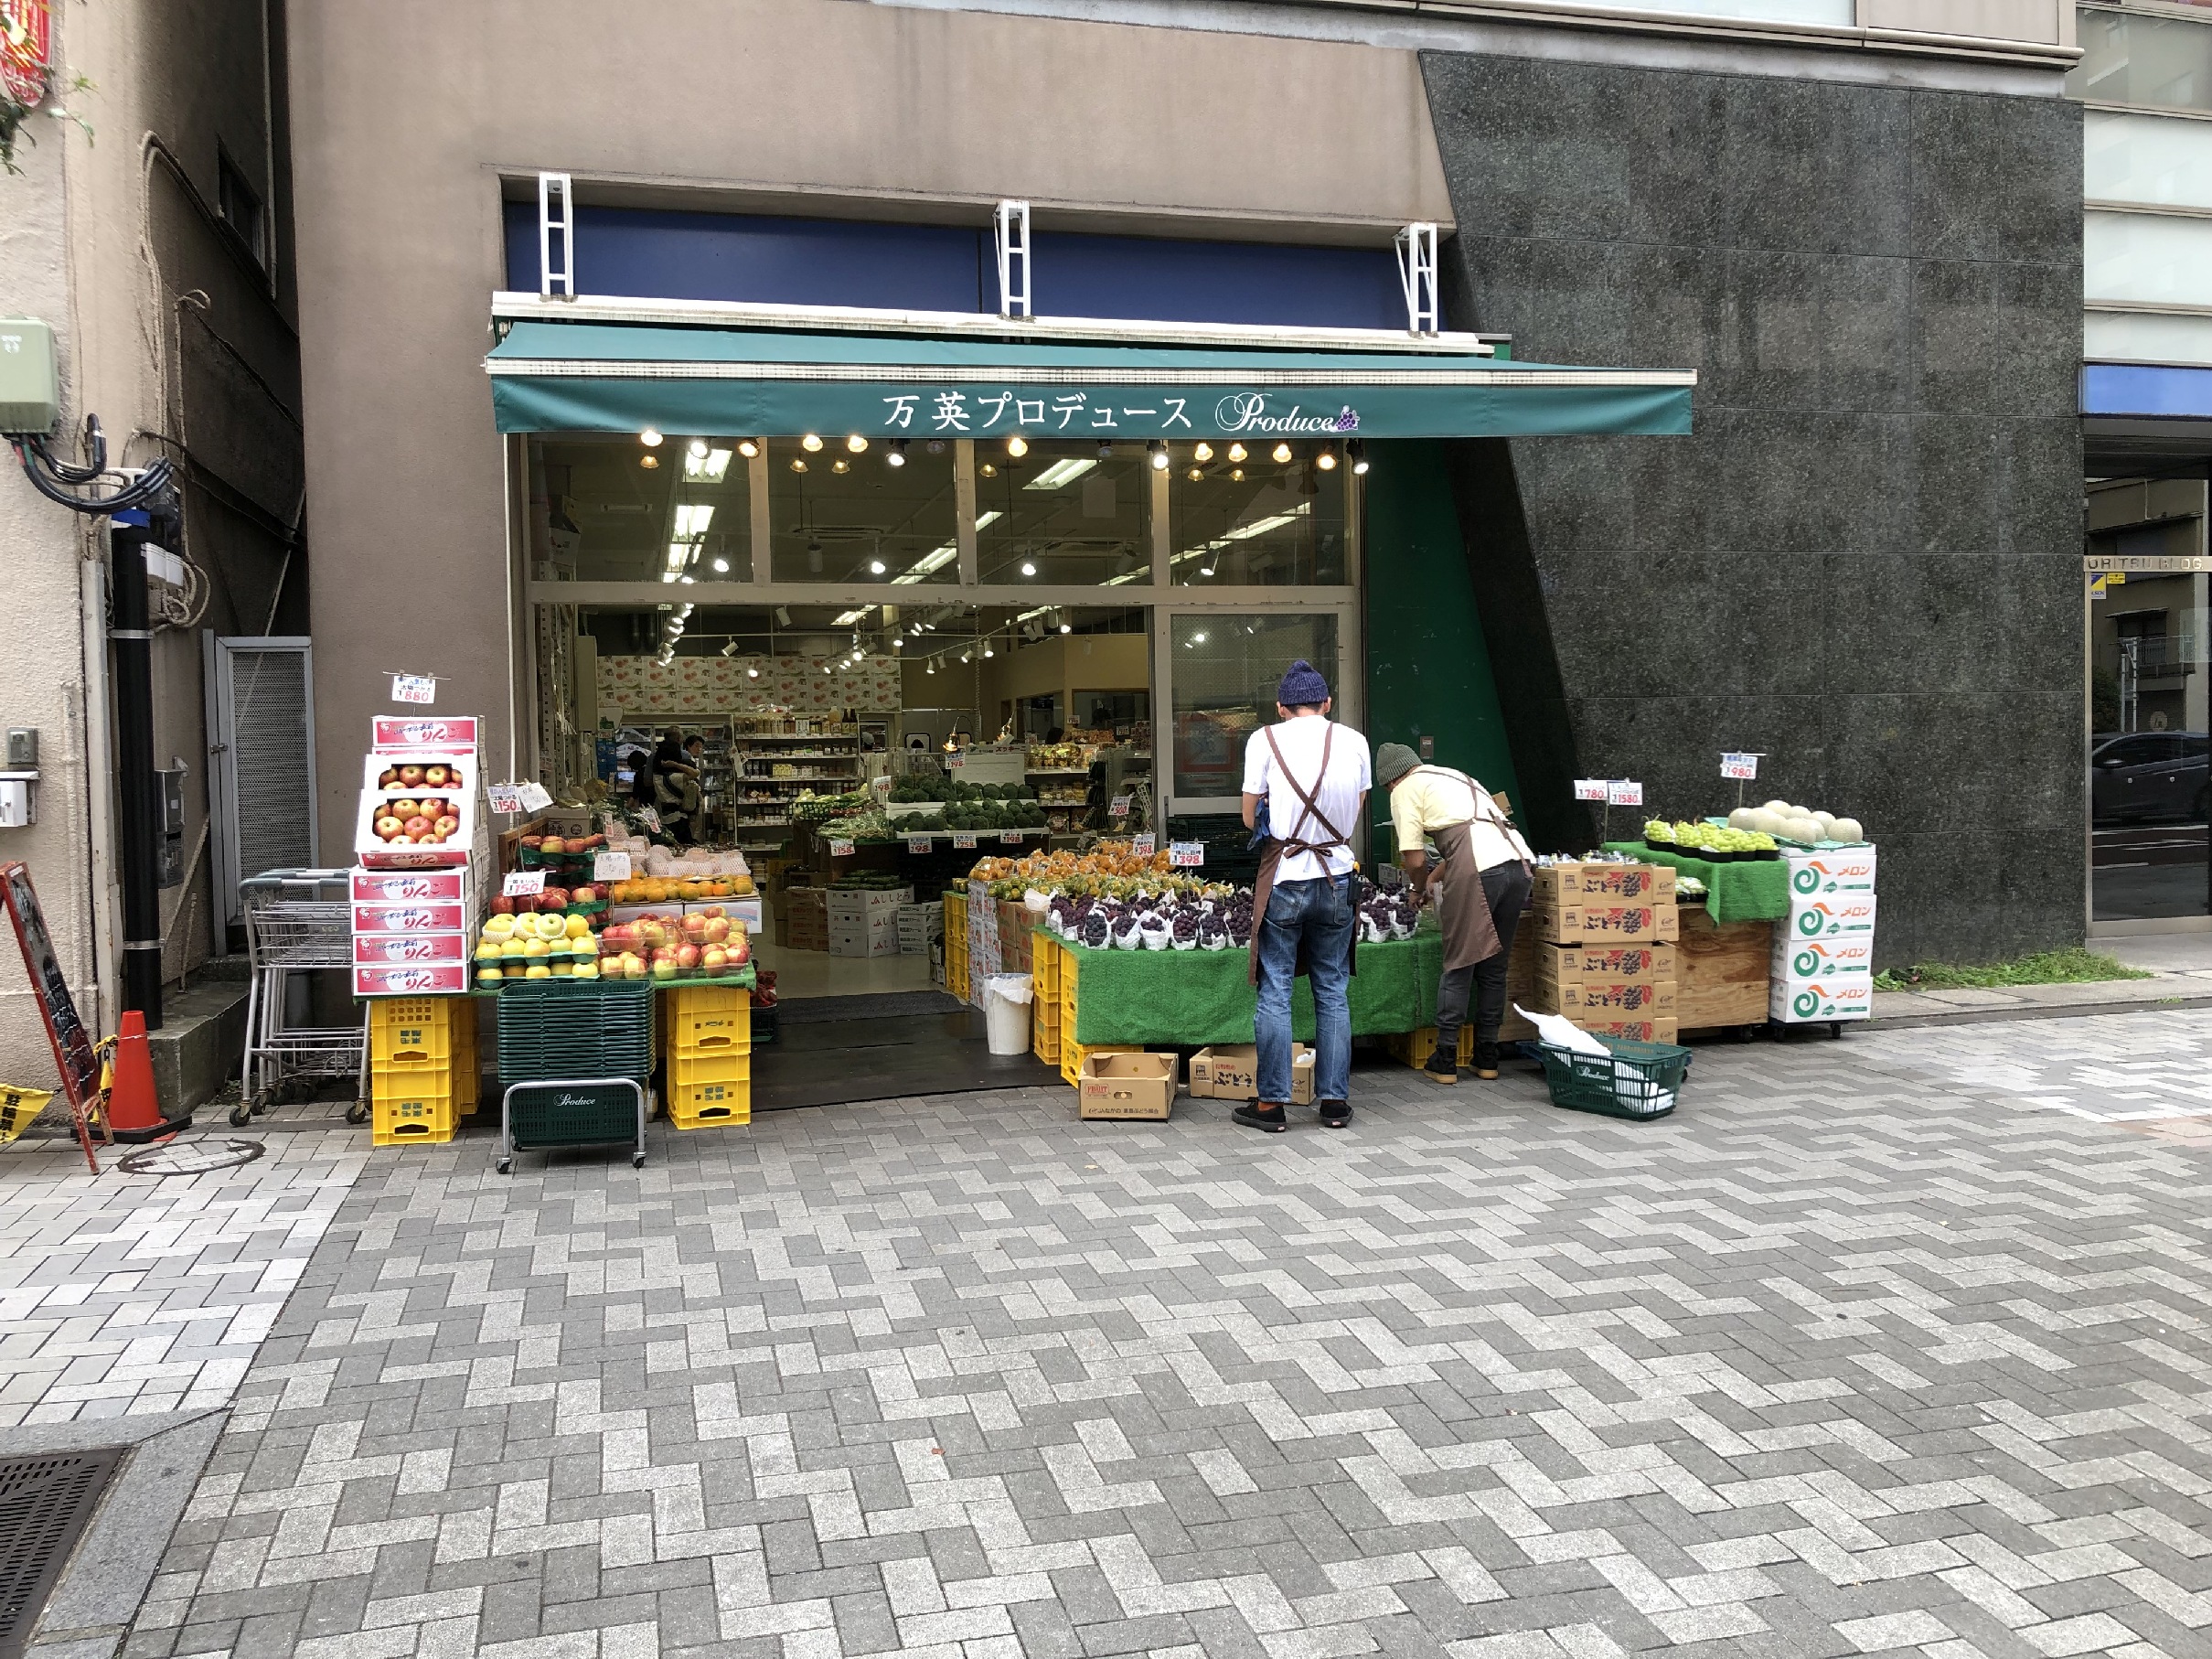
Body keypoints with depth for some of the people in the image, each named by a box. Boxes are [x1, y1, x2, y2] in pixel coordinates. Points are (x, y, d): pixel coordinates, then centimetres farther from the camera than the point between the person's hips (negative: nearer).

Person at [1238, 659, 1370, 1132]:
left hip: (1284, 880, -3)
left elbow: (1250, 818, 1)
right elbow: (1356, 812, 11)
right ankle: (1334, 1100, 15)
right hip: (1337, 876, 3)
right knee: (1333, 992, 11)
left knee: (1275, 994, 4)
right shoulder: (1354, 741, 3)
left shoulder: (1265, 740, -5)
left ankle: (1271, 1103, 7)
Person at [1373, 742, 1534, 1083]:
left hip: (1477, 871, -7)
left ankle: (1445, 1061, 11)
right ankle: (1487, 1059, 23)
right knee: (1494, 968, 16)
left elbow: (1414, 859, 3)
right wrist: (1435, 877, 45)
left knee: (1458, 968, 5)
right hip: (1517, 864, 7)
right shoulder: (1454, 777, 33)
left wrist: (1421, 889, 22)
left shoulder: (1405, 790, 10)